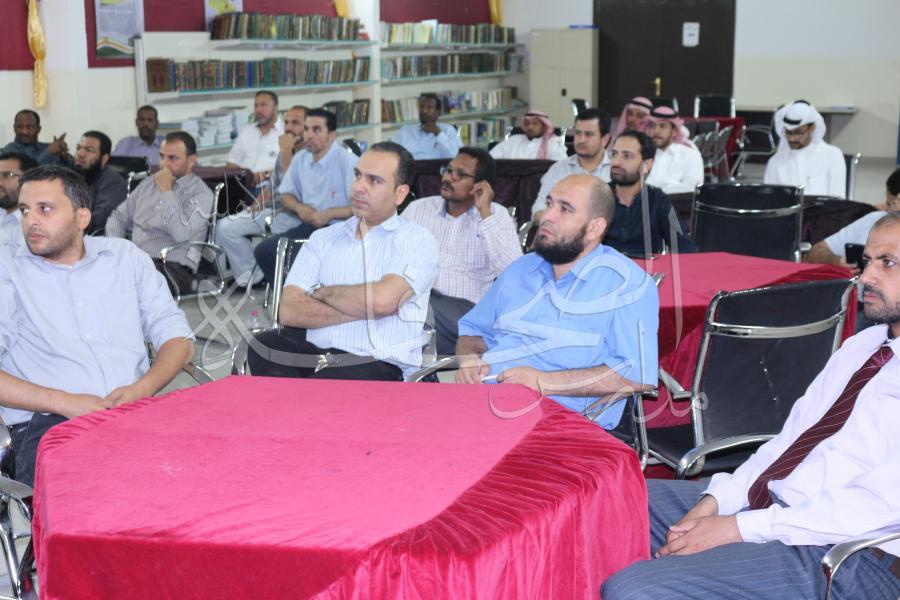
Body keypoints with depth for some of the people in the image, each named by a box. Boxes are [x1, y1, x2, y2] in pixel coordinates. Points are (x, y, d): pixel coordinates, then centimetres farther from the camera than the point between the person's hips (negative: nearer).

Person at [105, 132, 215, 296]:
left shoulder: (200, 192, 0)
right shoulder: (148, 183, 21)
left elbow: (181, 234, -17)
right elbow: (118, 218, 26)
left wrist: (166, 191, -11)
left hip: (173, 267, -6)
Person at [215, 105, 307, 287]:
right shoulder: (286, 153, 17)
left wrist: (285, 152, -15)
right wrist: (255, 206, 10)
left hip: (293, 216, -9)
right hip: (273, 211, 9)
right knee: (224, 227, -2)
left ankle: (252, 276, 1)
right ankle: (248, 275, 7)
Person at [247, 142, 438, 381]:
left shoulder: (416, 239, 5)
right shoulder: (323, 239, 17)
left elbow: (382, 299, -15)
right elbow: (288, 312, 3)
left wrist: (321, 292, 2)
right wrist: (361, 308, -6)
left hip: (376, 364, -5)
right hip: (312, 354, 5)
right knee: (265, 345, -26)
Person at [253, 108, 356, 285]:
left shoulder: (348, 161, -12)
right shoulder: (300, 158, 10)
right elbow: (286, 194, 22)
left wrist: (329, 214, -19)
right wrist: (298, 207, 0)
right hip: (309, 225, 7)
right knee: (263, 251, -9)